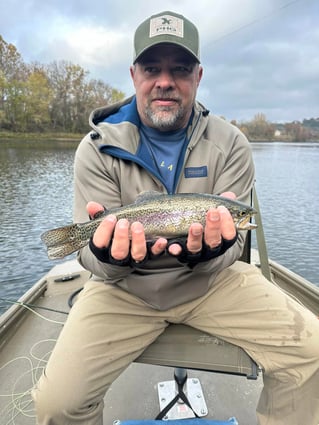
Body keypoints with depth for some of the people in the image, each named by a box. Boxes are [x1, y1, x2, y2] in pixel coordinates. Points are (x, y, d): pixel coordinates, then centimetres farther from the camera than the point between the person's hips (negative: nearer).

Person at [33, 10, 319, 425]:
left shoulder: (230, 144, -4)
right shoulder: (98, 148, -8)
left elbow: (232, 247, -5)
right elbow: (94, 260, -8)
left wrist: (210, 252, -29)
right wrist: (110, 257, -32)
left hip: (210, 279, 2)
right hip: (124, 287, 0)